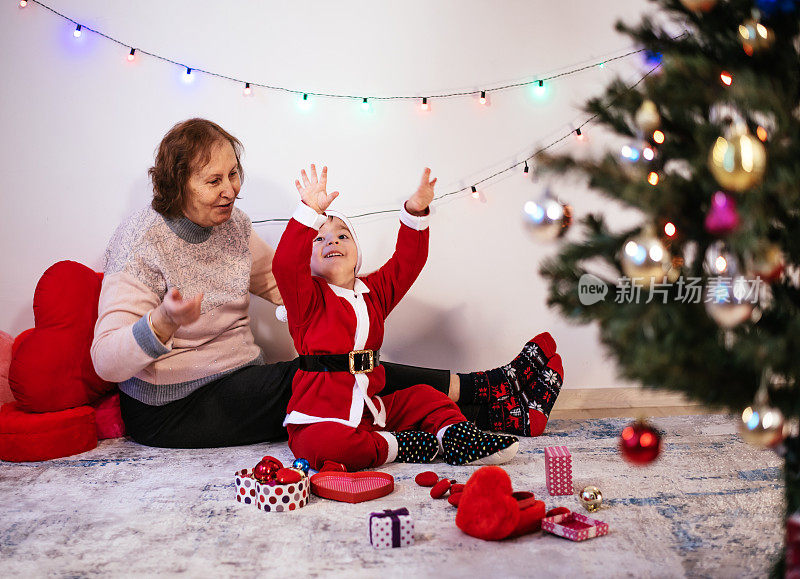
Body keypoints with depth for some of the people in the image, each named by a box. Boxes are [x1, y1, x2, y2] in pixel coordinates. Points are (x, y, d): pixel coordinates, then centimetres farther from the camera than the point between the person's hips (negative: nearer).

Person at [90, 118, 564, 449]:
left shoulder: (232, 224, 4)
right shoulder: (142, 241, -17)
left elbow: (283, 282, 19)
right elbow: (107, 361, -22)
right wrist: (164, 322, -42)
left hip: (238, 384, 7)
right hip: (171, 412, -7)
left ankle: (490, 406, -17)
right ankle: (482, 392, -17)